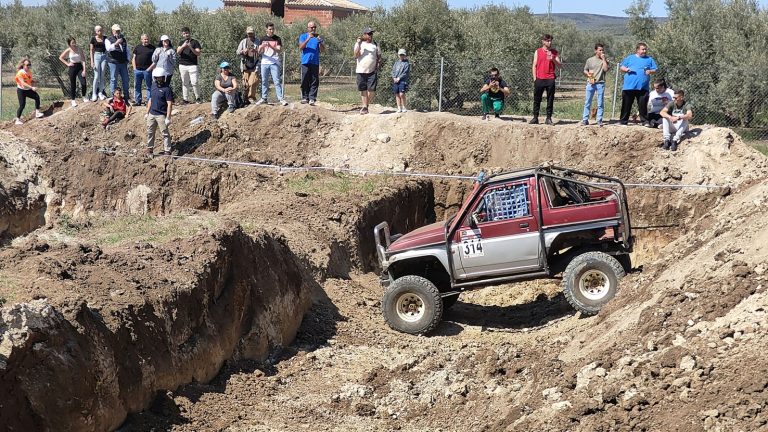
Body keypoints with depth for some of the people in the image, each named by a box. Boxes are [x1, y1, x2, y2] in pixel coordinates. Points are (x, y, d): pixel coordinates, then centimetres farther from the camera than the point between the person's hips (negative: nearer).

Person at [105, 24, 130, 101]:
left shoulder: (124, 40, 18)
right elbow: (108, 48, -19)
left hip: (123, 62, 5)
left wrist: (127, 59, 13)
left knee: (125, 80, 7)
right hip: (113, 62, -5)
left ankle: (126, 96, 16)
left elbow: (127, 50, 24)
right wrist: (116, 43, -32)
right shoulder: (108, 40, 1)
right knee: (113, 79, -2)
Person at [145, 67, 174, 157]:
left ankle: (167, 150, 3)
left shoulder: (167, 89, -11)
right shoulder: (153, 87, 11)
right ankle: (149, 149, 25)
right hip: (152, 114, 7)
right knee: (150, 132, 13)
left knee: (165, 133, -2)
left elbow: (169, 104, -14)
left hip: (161, 115, -7)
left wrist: (168, 118, -17)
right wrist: (147, 112, 18)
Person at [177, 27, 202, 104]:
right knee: (185, 83, 4)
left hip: (192, 65, -3)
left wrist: (191, 48, -18)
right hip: (182, 65, 4)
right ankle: (185, 99, 5)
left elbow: (198, 53, -3)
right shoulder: (182, 43, 15)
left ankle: (197, 98, 5)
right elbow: (178, 52, 0)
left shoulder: (195, 42, 5)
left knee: (194, 83, -9)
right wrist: (183, 46, -19)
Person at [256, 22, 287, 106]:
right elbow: (259, 52, 6)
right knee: (264, 81, 7)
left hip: (274, 63, -3)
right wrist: (262, 46, -17)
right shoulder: (263, 39, 10)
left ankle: (281, 98, -12)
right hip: (264, 63, 3)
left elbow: (279, 50, -7)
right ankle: (263, 98, 13)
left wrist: (270, 46, -22)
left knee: (277, 81, -9)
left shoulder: (277, 39, 4)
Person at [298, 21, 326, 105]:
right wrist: (308, 39, -17)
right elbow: (301, 47, -6)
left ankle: (312, 98, -4)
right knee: (305, 81, -1)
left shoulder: (319, 37, 12)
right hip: (305, 62, -1)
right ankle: (305, 97, 6)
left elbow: (323, 50, 3)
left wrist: (320, 41, -14)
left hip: (315, 62, 1)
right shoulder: (303, 36, 10)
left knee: (314, 82, -4)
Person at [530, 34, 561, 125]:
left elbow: (559, 65, 5)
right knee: (537, 99, 2)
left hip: (550, 79, 0)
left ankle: (548, 118, 5)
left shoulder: (554, 52, 9)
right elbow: (534, 65, 7)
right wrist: (535, 78, -2)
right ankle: (535, 118, 8)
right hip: (539, 79, 0)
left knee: (550, 100, 0)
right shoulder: (537, 52, 8)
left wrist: (553, 59, -14)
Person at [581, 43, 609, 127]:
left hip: (600, 83, -1)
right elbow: (585, 71, 14)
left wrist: (603, 59, -8)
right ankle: (585, 120, 5)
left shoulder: (605, 60, 6)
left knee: (600, 103, 1)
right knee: (587, 102, 2)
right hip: (590, 83, 1)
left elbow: (605, 69, -11)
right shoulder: (590, 60, 9)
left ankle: (599, 120, 6)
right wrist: (588, 74, -7)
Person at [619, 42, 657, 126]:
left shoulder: (649, 59, 13)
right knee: (626, 105, 3)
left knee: (643, 105, -2)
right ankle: (623, 121, 9)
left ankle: (645, 121, 4)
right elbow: (621, 67, 13)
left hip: (642, 87, 0)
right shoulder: (630, 58, 13)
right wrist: (626, 69, -9)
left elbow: (655, 70, 11)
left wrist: (650, 71, -10)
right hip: (629, 87, 0)